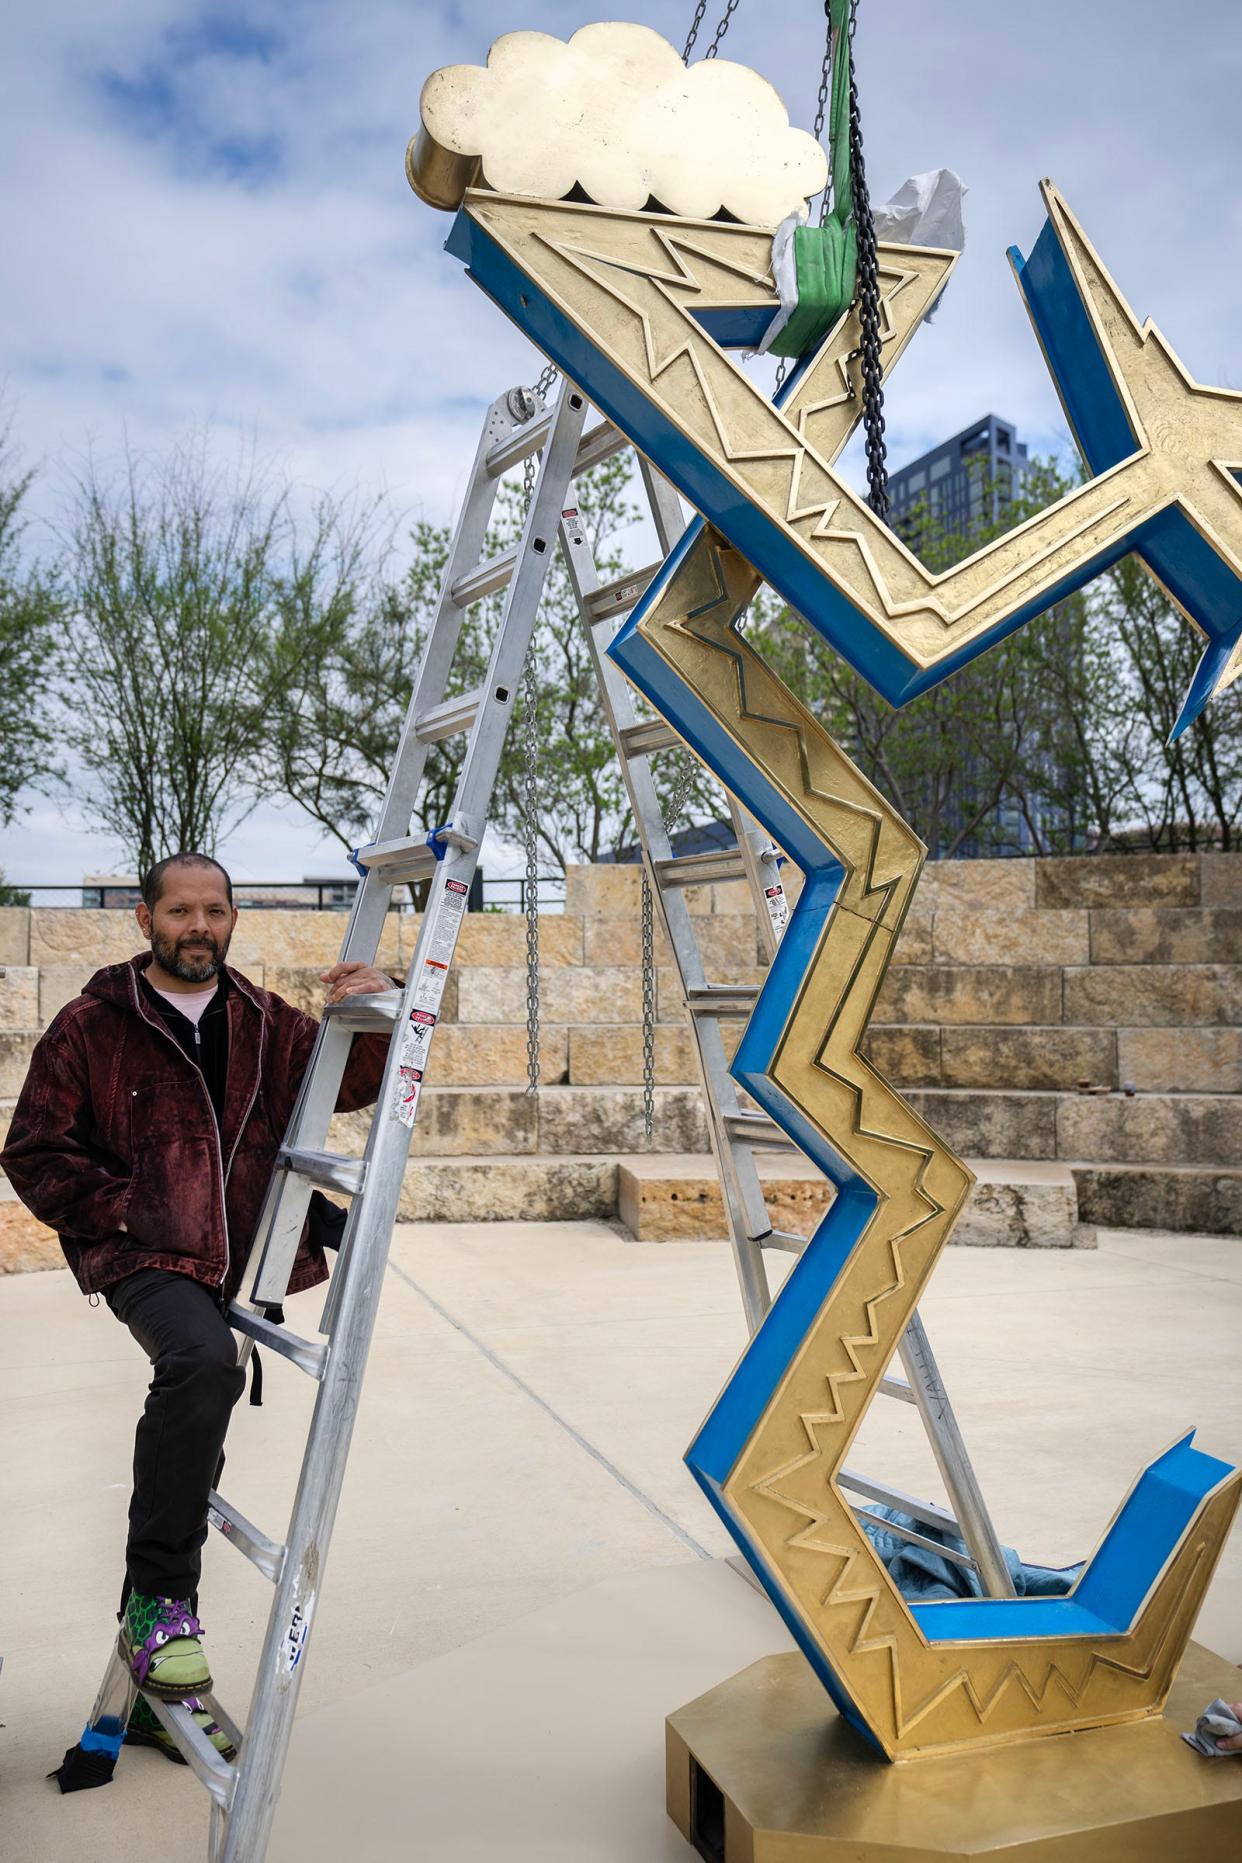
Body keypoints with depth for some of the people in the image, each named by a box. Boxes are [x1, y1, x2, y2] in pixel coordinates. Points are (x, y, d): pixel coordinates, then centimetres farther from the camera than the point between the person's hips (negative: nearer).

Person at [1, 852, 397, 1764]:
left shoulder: (267, 1023, 10)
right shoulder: (91, 1027, 0)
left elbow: (355, 1083, 8)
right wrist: (120, 1210, -13)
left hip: (237, 1265, 5)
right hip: (144, 1260, -5)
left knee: (195, 1449, 14)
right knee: (201, 1361, -36)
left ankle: (160, 1694, 31)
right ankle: (157, 1599, -19)